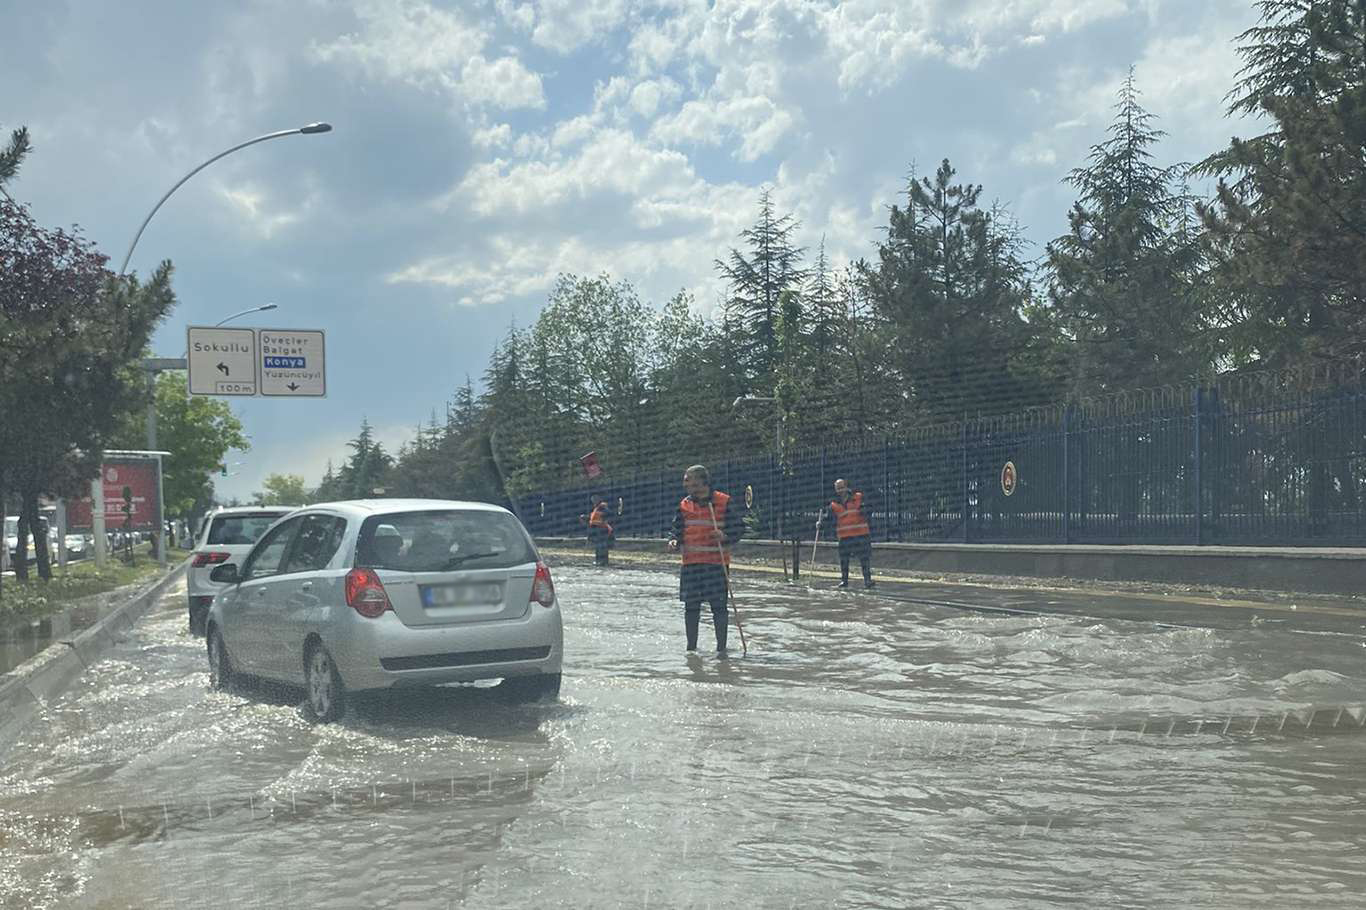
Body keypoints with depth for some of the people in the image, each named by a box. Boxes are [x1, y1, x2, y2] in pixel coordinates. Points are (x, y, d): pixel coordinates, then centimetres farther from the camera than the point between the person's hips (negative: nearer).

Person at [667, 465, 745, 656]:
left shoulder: (724, 502, -1)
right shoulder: (684, 505, 10)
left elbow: (739, 528, 1)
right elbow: (677, 530, 14)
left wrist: (725, 536, -18)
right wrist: (674, 541, -7)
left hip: (717, 562, -4)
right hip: (691, 563, 4)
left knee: (719, 605, -3)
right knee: (691, 606, 6)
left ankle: (721, 647, 6)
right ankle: (691, 647, 17)